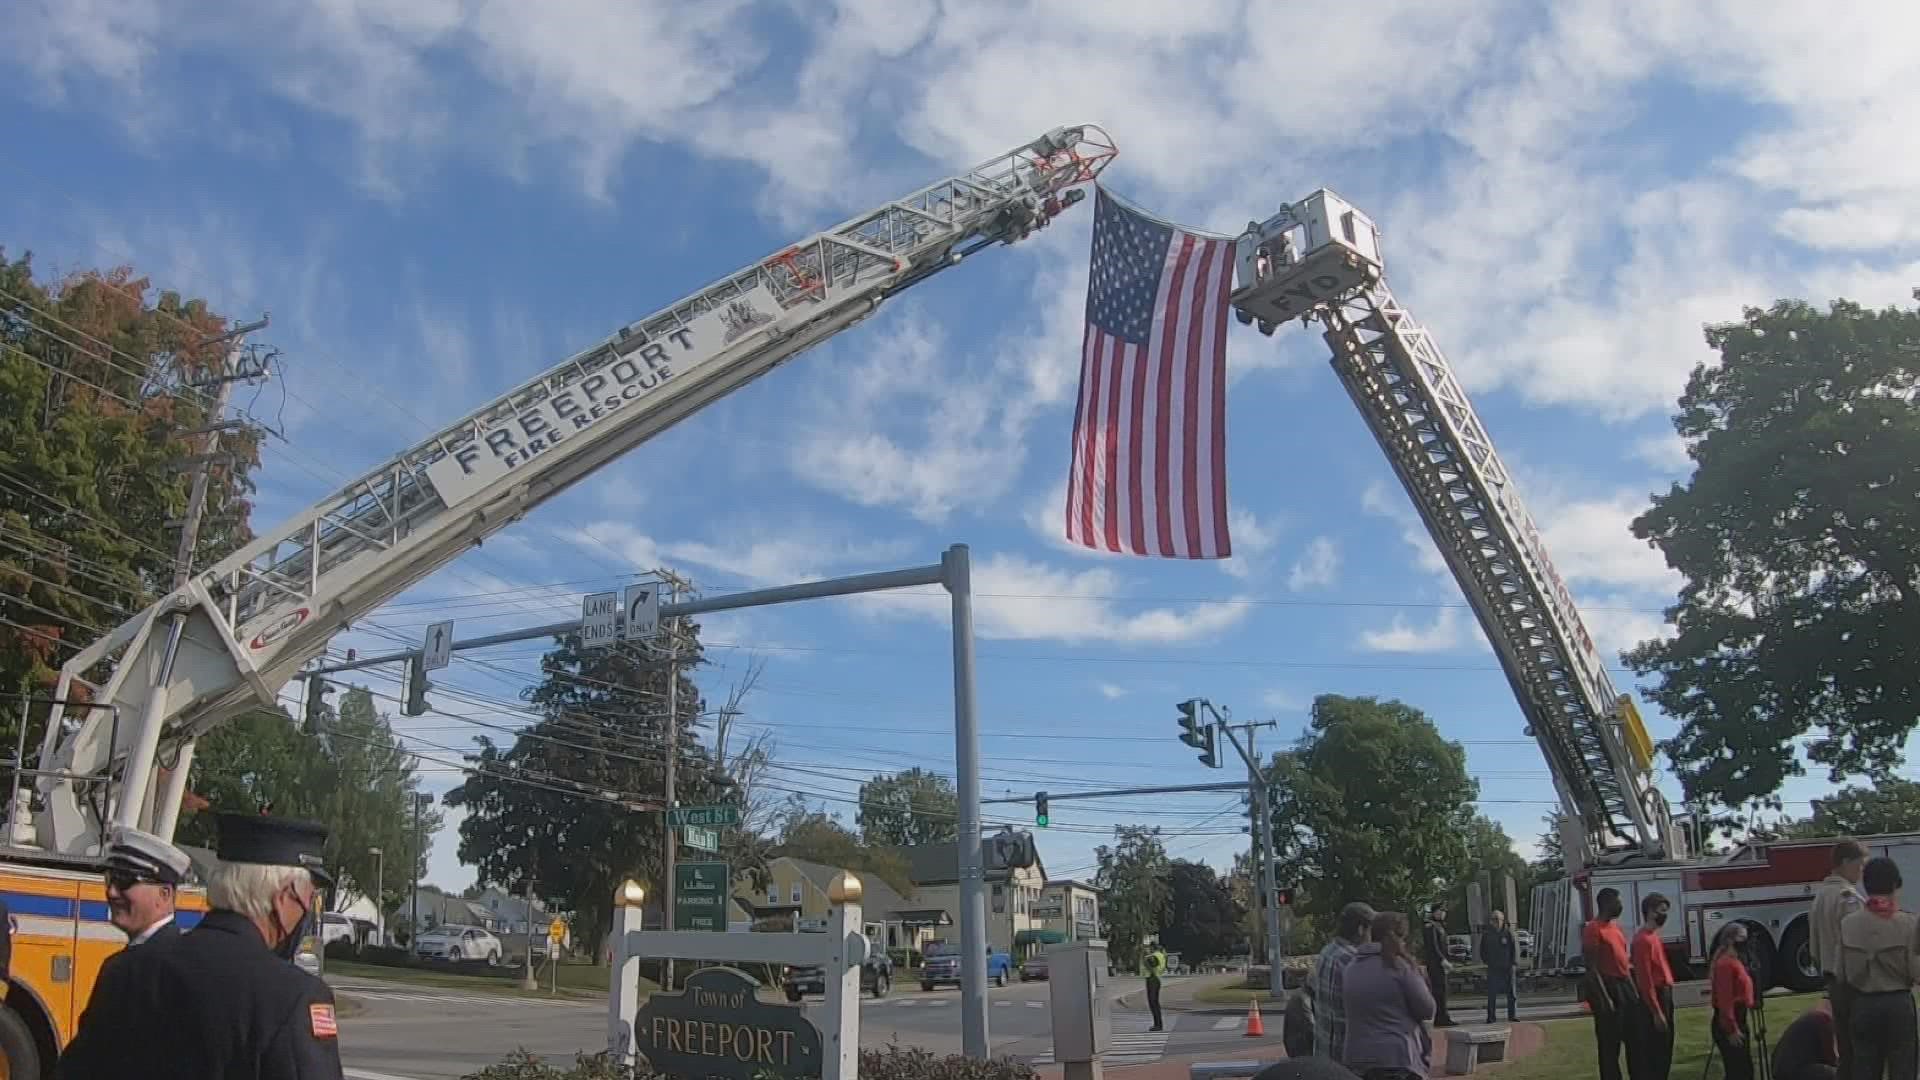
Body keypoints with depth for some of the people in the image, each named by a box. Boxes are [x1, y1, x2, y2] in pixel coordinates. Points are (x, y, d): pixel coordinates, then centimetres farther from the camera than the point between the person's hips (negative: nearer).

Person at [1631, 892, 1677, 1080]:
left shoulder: (1653, 936, 11)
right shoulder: (1643, 939, -19)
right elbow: (1644, 979, -22)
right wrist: (1656, 1012, -22)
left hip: (1664, 995, 10)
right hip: (1655, 998, -10)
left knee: (1664, 1048, 15)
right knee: (1653, 1050, -4)